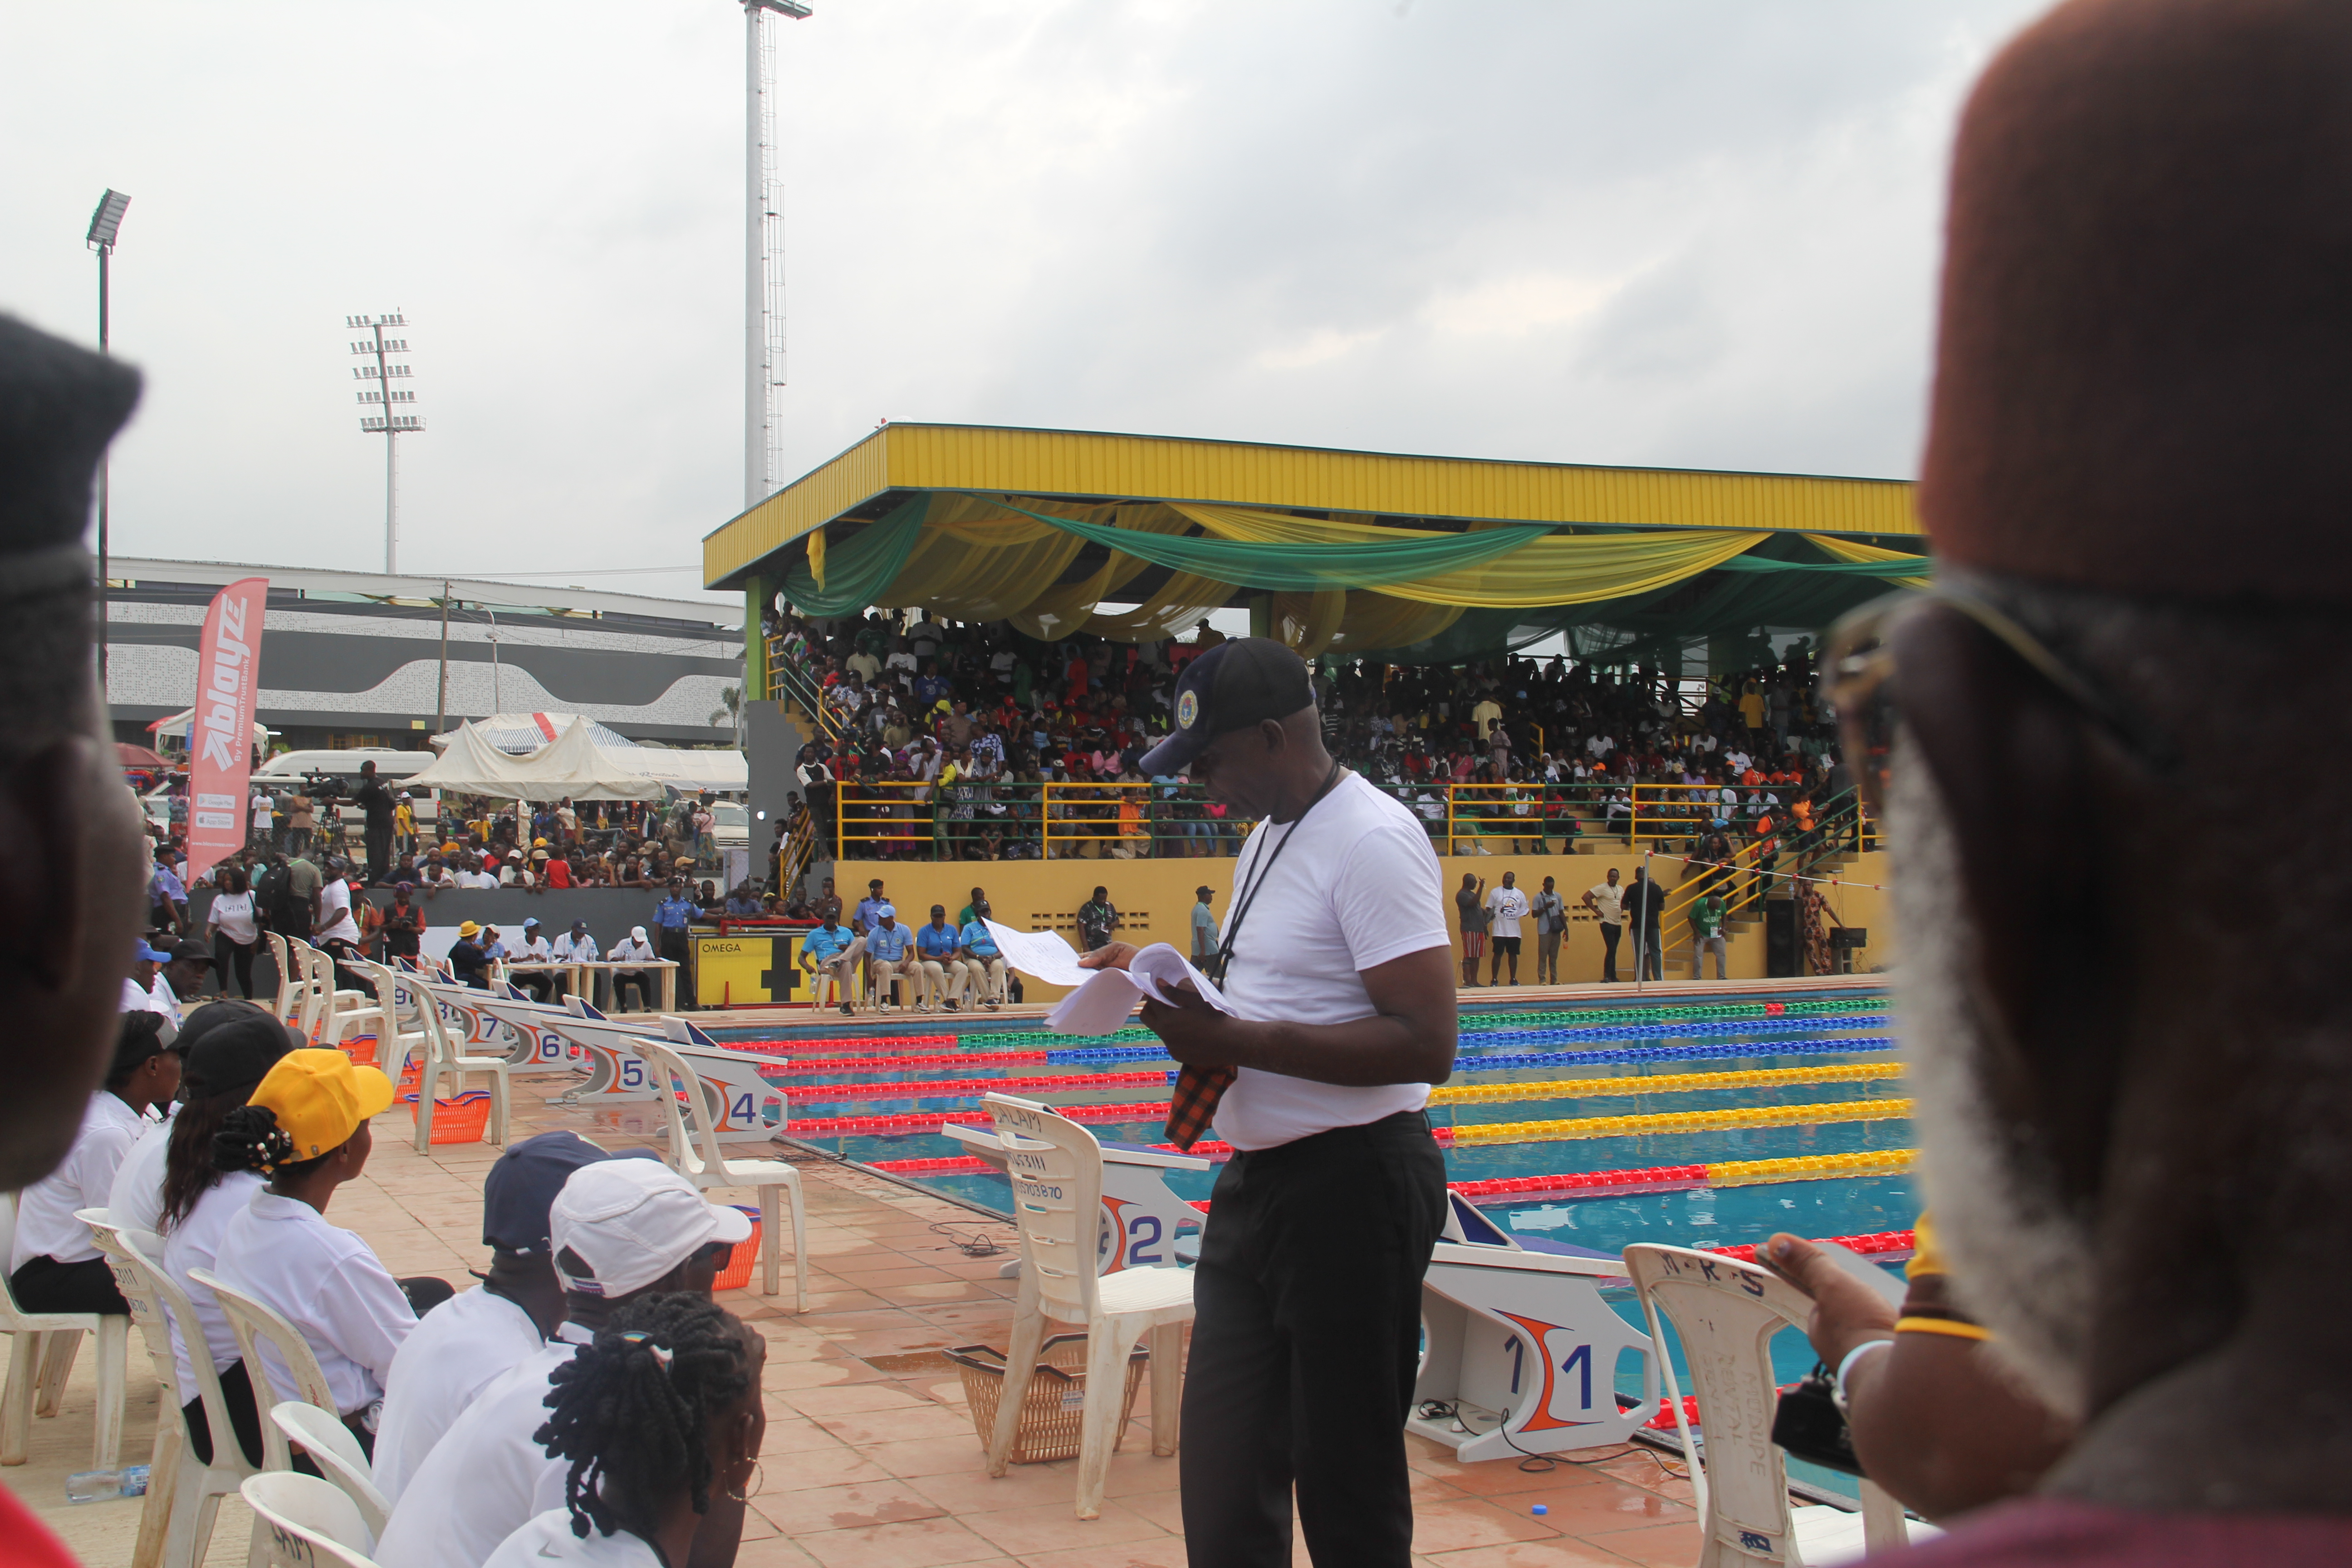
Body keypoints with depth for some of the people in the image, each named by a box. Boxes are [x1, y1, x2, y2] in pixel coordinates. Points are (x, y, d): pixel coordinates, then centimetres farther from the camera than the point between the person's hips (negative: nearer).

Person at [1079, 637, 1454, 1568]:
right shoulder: (1269, 834, 14)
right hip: (1256, 1181, 10)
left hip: (1350, 1187, -9)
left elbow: (1425, 1045, -24)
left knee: (1348, 1488, 4)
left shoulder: (1371, 841, -18)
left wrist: (1238, 1040, -24)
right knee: (1226, 1486, 14)